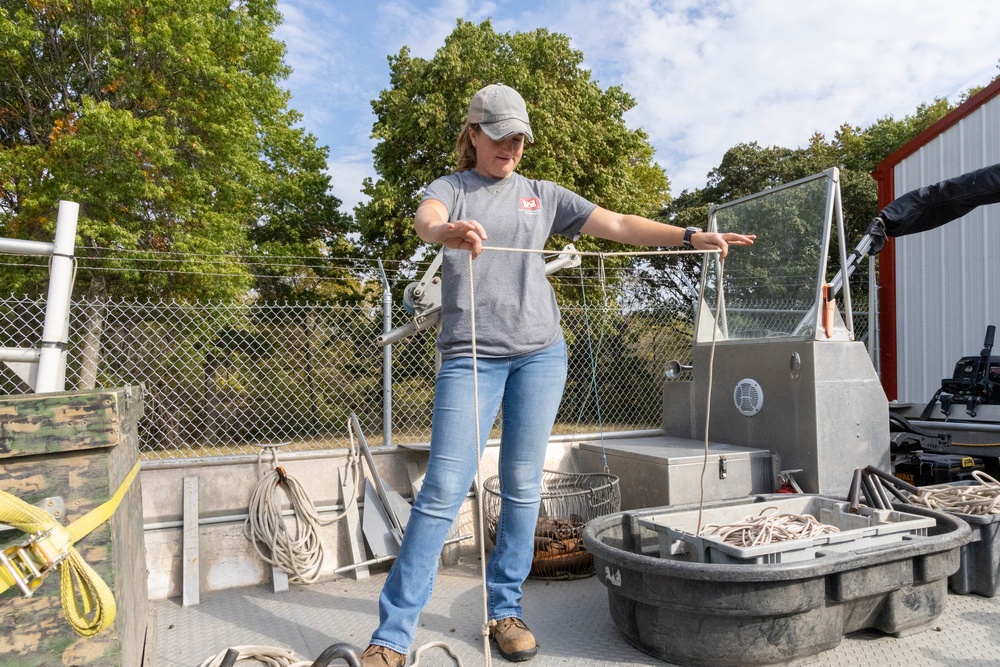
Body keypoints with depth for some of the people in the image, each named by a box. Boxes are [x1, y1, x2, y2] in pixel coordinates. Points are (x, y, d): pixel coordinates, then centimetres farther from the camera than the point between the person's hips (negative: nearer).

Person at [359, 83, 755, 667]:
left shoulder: (543, 195, 15)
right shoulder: (452, 188, 8)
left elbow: (618, 225, 8)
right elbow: (426, 217, -16)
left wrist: (691, 237, -4)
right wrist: (447, 232, -41)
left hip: (539, 353, 3)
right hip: (470, 355, -3)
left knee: (523, 486, 6)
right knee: (444, 490, -7)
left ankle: (506, 609, 22)